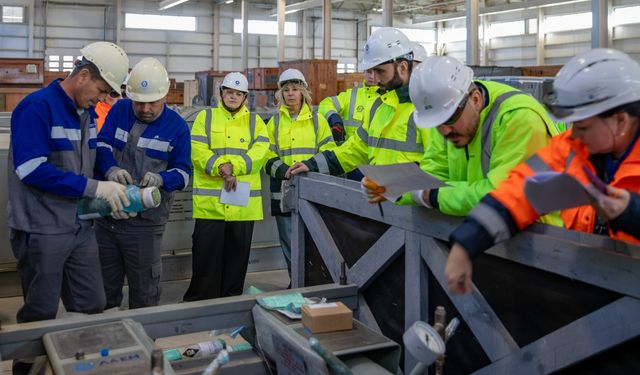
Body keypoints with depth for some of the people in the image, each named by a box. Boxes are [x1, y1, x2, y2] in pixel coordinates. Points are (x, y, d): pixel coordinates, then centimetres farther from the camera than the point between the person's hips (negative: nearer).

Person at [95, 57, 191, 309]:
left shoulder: (177, 126, -4)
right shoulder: (119, 110, 3)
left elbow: (183, 171, -3)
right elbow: (101, 145, -2)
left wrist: (161, 178, -26)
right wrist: (111, 168, -24)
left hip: (145, 222, -3)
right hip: (107, 214, 3)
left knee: (144, 293, 7)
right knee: (105, 288, 17)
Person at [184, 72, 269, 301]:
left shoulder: (255, 121, 12)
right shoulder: (206, 117, 9)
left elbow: (259, 153, -5)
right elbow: (198, 152, -5)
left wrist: (232, 165, -18)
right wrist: (221, 168, -20)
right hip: (210, 201, -2)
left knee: (237, 254, 10)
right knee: (206, 252, 2)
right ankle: (199, 301, 14)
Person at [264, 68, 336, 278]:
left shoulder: (317, 120, 8)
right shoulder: (274, 123, 12)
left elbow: (328, 153, 3)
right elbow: (269, 157, 5)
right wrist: (284, 171, -14)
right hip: (284, 192, 2)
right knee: (289, 244, 7)